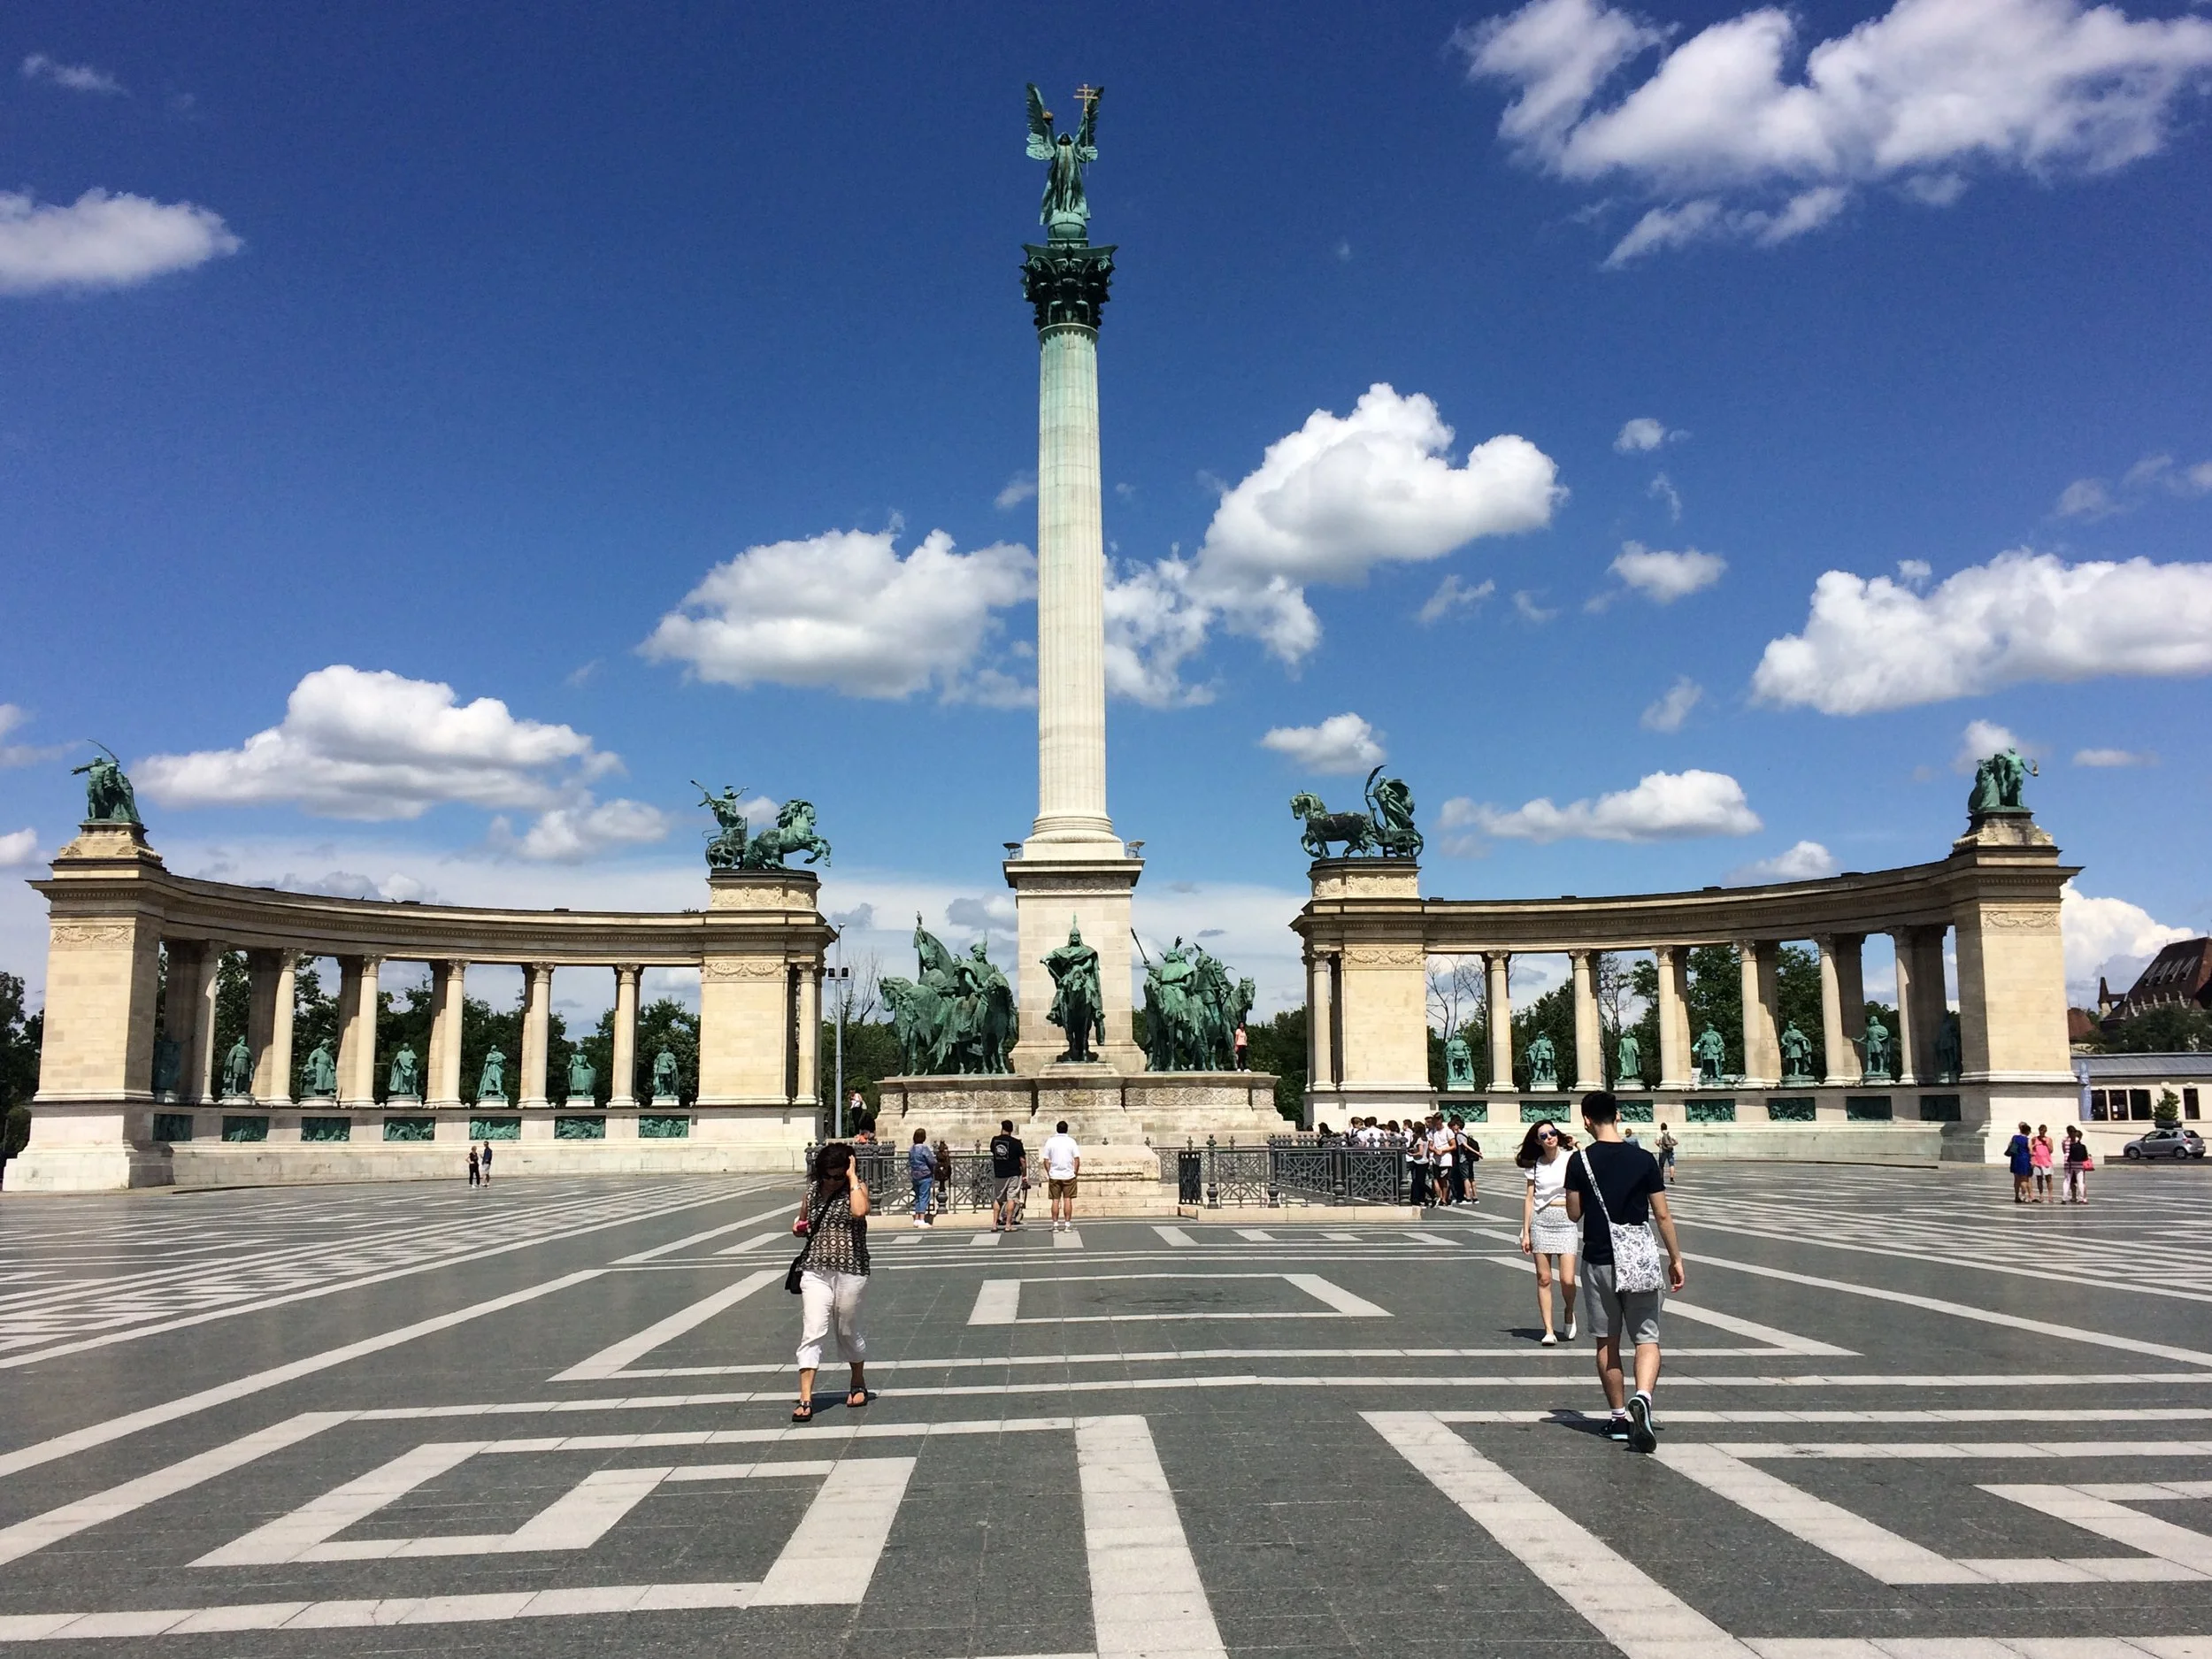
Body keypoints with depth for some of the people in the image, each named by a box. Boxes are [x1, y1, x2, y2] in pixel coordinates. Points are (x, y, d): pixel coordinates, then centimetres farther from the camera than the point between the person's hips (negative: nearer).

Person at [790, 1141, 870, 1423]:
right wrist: (798, 1226, 1)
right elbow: (803, 1221, 25)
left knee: (848, 1332, 11)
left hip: (850, 1272, -3)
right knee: (812, 1333, -7)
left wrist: (852, 1177, -18)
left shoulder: (857, 1187, -3)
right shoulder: (812, 1191, 8)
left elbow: (859, 1211, -26)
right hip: (815, 1272, 3)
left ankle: (858, 1384, 34)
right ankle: (805, 1399, -8)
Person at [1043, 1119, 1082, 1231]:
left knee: (1055, 1200, 5)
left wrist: (1049, 1173, 8)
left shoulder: (1050, 1142, 0)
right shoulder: (1071, 1141, -1)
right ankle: (1067, 1225, 1)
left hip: (1054, 1176, 1)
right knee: (1067, 1199, 3)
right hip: (1068, 1175, -1)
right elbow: (1077, 1159, -5)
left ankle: (1055, 1225, 5)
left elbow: (1046, 1160, 0)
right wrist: (1075, 1172, 5)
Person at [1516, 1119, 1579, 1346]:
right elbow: (1529, 1199, 7)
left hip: (1566, 1221, -2)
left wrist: (1576, 1148, -16)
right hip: (1540, 1221, 2)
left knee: (1567, 1280, -8)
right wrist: (1525, 1233, 3)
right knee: (1544, 1279, 2)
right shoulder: (1535, 1165, 6)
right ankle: (1548, 1331, 9)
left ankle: (1569, 1313, 23)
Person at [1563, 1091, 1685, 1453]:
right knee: (1647, 1338, 3)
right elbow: (1662, 1215, -1)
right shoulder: (1644, 1159, -4)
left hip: (1598, 1261, 1)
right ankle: (1642, 1397, -22)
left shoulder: (1580, 1161, -5)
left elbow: (1574, 1214, 2)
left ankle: (1620, 1417, 17)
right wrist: (1676, 1259, 8)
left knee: (1608, 1341, 12)